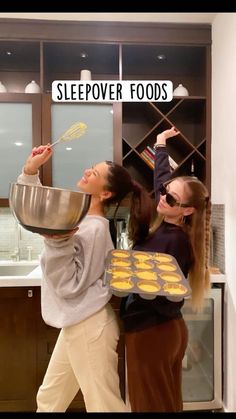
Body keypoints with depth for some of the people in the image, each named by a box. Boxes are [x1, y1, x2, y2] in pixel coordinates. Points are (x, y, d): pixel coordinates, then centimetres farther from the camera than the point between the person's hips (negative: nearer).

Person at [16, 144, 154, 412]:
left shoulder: (94, 229, -24)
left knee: (103, 404, 13)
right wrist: (31, 170, 2)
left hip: (89, 327, -8)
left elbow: (69, 286, -22)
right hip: (76, 324, 9)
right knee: (48, 399, 25)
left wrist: (59, 243, -29)